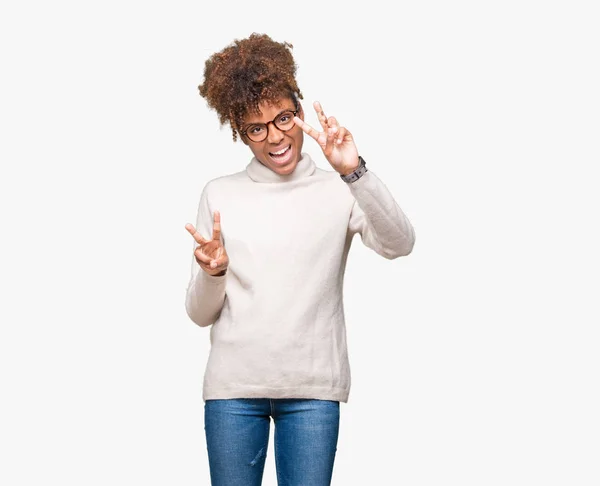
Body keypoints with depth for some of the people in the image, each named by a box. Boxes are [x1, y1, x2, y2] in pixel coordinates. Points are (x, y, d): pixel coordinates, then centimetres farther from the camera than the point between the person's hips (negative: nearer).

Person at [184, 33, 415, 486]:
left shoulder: (337, 190, 4)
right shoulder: (219, 194, 8)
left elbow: (399, 245, -14)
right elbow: (201, 314, 8)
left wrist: (354, 172, -24)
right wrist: (212, 272, -14)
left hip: (313, 386, -1)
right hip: (234, 385, 1)